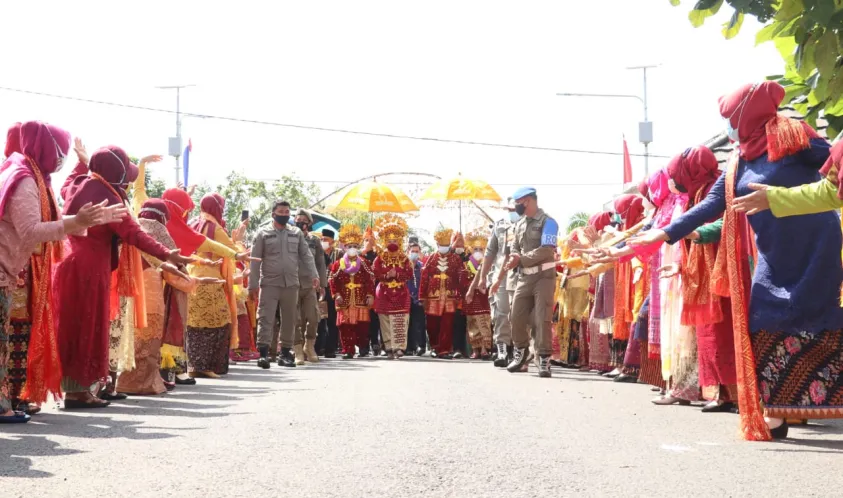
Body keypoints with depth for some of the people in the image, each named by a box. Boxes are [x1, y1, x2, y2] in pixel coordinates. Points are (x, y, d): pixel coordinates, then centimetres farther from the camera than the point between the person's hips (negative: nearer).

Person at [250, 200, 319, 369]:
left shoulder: (296, 233, 11)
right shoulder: (263, 233, 2)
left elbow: (306, 255, 7)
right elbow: (255, 260, 0)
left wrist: (314, 275, -7)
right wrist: (253, 284, -5)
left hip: (291, 283, 3)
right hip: (269, 283, -3)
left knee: (289, 319, 8)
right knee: (266, 318, -9)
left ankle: (286, 352, 15)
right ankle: (263, 352, -12)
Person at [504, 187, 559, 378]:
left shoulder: (547, 222, -8)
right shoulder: (520, 224, 15)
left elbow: (546, 251, -18)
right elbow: (515, 248, 17)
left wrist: (521, 259, -17)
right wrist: (514, 258, -7)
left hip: (543, 276, -7)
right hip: (524, 276, 7)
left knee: (542, 318, -7)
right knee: (516, 316, 6)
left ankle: (544, 359, -3)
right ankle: (521, 353, 25)